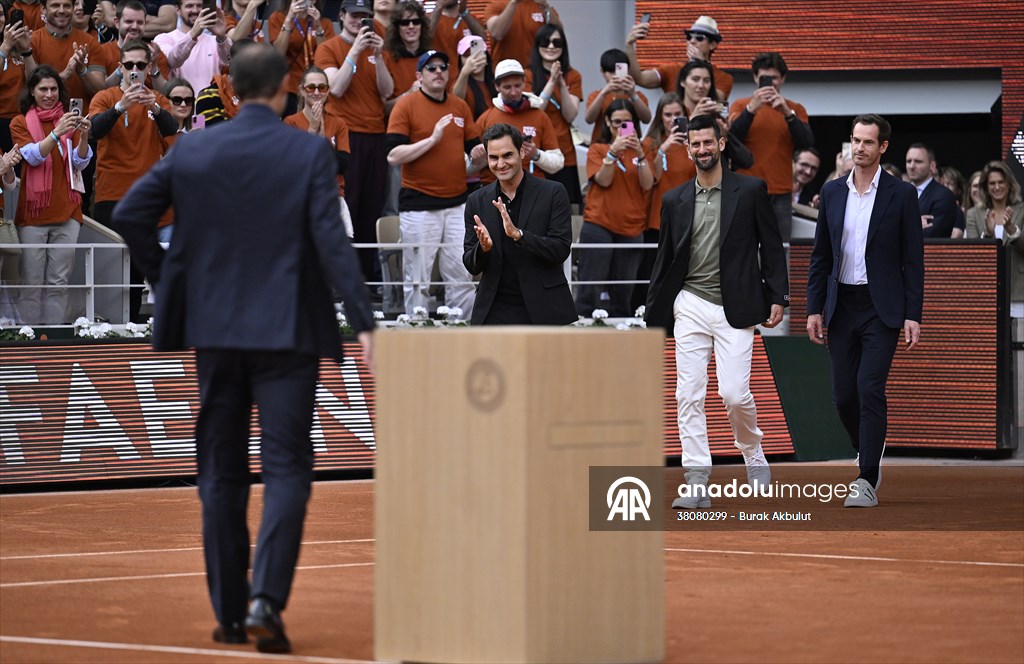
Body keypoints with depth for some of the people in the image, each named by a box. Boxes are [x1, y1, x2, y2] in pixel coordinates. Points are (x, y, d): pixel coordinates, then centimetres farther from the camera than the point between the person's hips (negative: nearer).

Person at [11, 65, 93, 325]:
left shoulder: (69, 119, 12)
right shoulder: (20, 123, 6)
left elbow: (80, 162, 4)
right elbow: (33, 156, -10)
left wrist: (83, 137, -16)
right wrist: (56, 133, -25)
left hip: (66, 212, 2)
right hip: (33, 212, -2)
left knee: (59, 283, 1)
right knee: (32, 282, -4)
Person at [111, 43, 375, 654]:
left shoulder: (193, 151, 1)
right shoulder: (310, 153, -6)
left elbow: (130, 214, -1)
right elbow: (332, 242, -14)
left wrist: (166, 279, 11)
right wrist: (365, 324, -15)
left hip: (215, 329, 3)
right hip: (287, 330, -3)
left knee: (222, 471, 11)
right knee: (287, 467, 0)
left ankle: (229, 612, 13)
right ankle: (266, 600, -18)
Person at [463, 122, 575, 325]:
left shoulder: (552, 193, -2)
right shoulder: (477, 201, 8)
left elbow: (561, 250, -9)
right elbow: (471, 266, 8)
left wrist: (518, 234, -23)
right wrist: (483, 247, -16)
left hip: (543, 310, -3)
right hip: (495, 313, 3)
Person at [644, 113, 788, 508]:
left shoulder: (750, 191, 2)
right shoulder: (675, 201, 10)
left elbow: (771, 246, 4)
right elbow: (665, 258, 14)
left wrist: (777, 297, -3)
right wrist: (654, 314, 11)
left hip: (734, 309, -3)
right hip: (690, 307, 3)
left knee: (734, 393, -9)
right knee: (689, 396, -3)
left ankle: (753, 453, 21)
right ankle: (697, 484, -2)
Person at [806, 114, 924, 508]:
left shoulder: (901, 195, -3)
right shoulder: (832, 192, 8)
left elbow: (913, 260, -3)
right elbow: (820, 256, 11)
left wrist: (913, 316, -9)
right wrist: (814, 309, 5)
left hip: (882, 309, -4)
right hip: (841, 308, 4)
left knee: (870, 390, -13)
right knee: (843, 395, 5)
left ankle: (867, 482, -10)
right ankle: (869, 456, 31)